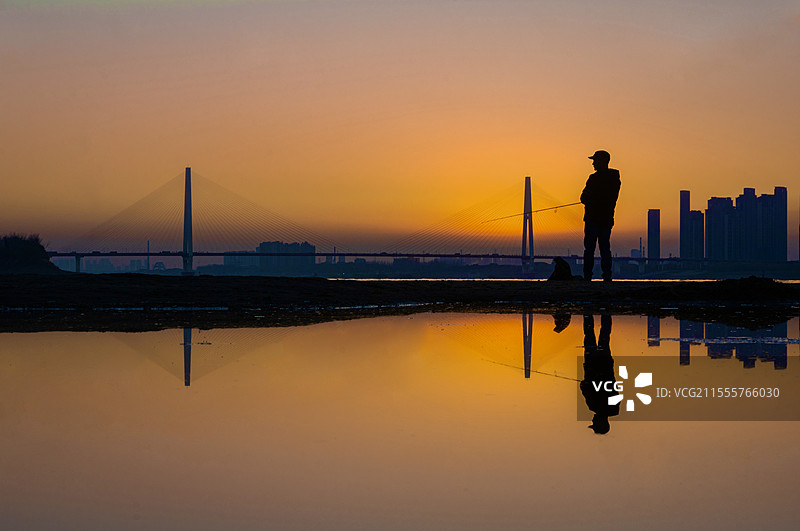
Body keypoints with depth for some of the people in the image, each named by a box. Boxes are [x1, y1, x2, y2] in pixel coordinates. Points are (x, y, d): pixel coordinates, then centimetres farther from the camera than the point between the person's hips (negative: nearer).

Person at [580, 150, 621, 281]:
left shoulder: (595, 178, -13)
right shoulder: (615, 178, 9)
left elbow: (584, 198, -9)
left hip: (593, 217, -6)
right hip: (607, 218, 6)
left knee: (589, 247, -4)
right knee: (605, 247, 9)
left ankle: (587, 276, -8)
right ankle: (607, 276, 3)